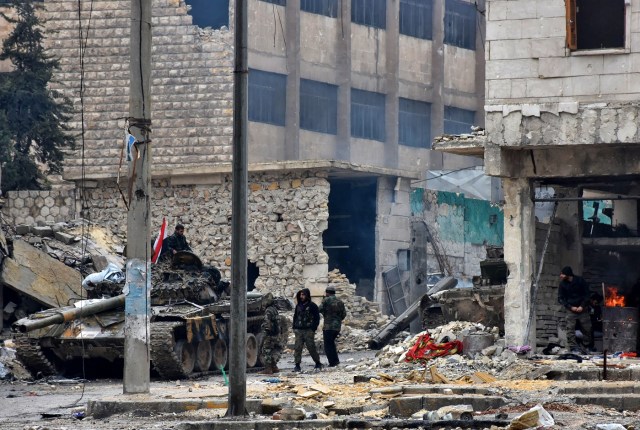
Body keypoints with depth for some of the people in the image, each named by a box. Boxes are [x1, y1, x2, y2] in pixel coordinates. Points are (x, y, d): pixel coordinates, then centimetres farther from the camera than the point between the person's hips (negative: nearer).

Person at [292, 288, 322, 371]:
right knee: (297, 348, -4)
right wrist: (294, 327, 9)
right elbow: (295, 317, 21)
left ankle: (318, 363, 15)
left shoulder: (312, 306, -1)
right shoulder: (298, 306, 14)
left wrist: (313, 328, -11)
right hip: (298, 330, 4)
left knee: (311, 347, 0)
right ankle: (297, 365, -3)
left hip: (308, 330, -4)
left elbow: (317, 318, -2)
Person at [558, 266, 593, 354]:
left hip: (582, 309, 0)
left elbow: (587, 294, 0)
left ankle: (589, 347, 19)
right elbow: (560, 298, 1)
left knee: (587, 328, 3)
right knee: (570, 329, -12)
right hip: (570, 310, 0)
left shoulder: (580, 281, -4)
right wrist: (570, 307, -11)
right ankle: (573, 348, -11)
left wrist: (582, 306, -11)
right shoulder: (562, 284, -1)